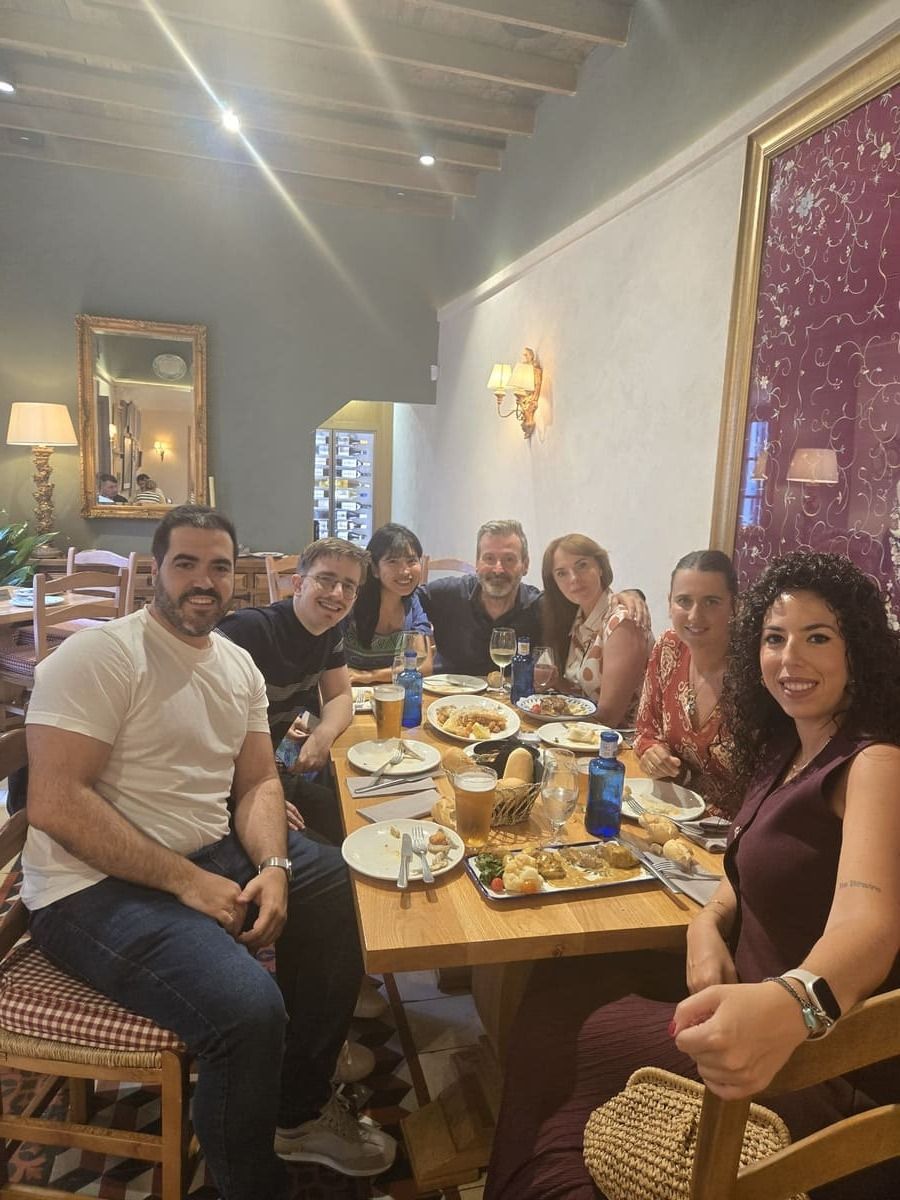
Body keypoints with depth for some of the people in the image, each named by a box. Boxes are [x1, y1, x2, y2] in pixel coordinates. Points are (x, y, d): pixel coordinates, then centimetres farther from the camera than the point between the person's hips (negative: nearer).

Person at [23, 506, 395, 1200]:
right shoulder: (99, 656, -14)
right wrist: (188, 882, -23)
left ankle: (300, 1110, 21)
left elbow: (258, 784, 8)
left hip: (209, 856, 8)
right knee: (250, 1009, -28)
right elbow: (56, 804, -22)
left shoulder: (239, 666, 8)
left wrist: (272, 868, -12)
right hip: (94, 888, -8)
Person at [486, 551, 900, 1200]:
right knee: (562, 984, 8)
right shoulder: (787, 748, 2)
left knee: (569, 1033, -1)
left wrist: (790, 1004, -59)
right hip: (750, 994, 7)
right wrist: (710, 920, -8)